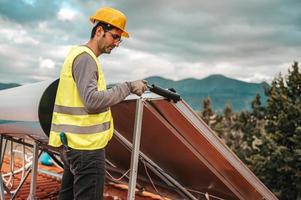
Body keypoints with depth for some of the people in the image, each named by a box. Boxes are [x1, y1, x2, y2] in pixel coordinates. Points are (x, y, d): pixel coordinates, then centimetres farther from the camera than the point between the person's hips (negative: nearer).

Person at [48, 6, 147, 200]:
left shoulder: (80, 54, 17)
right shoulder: (85, 58, -14)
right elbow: (92, 100, -24)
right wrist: (127, 87, -18)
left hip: (75, 142, 10)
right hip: (86, 146, -10)